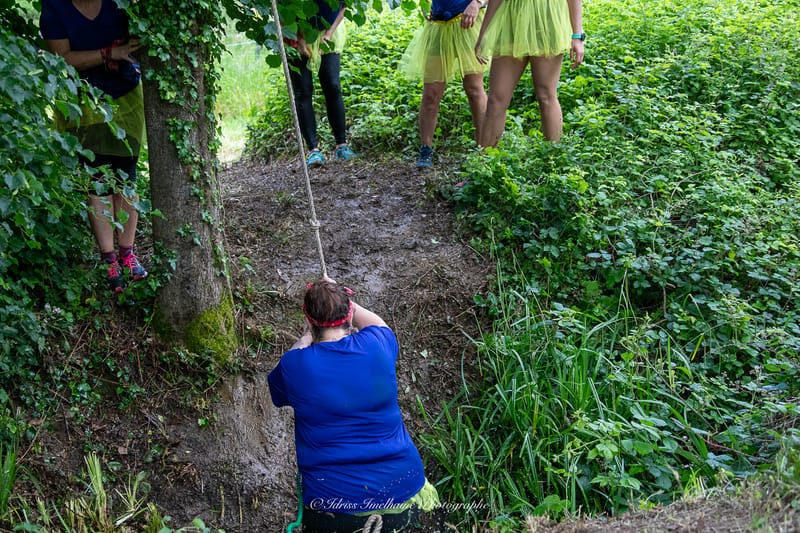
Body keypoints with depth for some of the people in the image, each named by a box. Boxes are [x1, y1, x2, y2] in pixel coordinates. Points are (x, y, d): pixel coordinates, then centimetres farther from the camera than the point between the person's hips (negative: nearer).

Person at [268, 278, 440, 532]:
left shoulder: (294, 366, -12)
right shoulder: (376, 345, -8)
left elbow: (277, 391, 14)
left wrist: (305, 339, 19)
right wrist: (341, 298, 27)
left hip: (334, 507, -2)